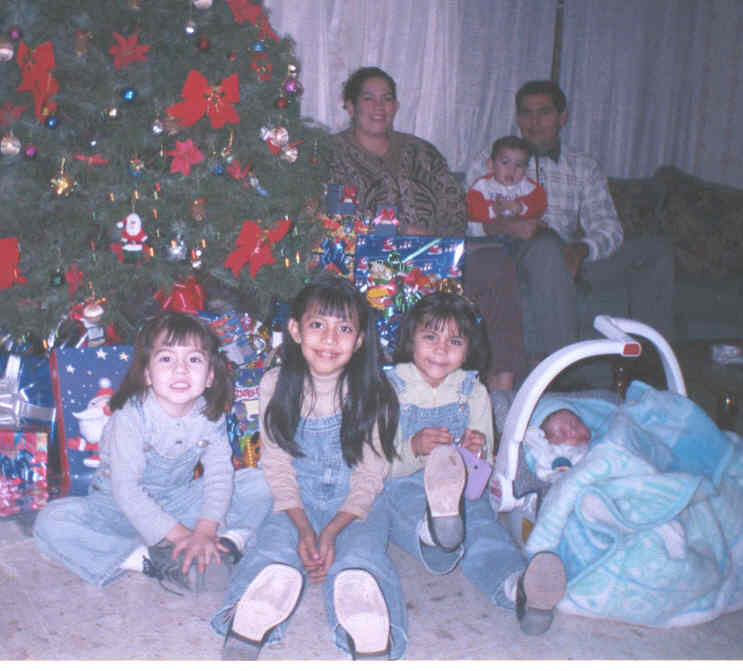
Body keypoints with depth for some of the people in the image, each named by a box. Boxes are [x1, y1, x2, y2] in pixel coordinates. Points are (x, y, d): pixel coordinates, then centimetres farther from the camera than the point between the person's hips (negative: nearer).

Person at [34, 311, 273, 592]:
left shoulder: (210, 416, -11)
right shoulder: (131, 418, -24)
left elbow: (219, 473, -13)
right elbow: (125, 487, -26)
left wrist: (205, 530, -29)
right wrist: (178, 534, -28)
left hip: (181, 502, 3)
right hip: (124, 507, -2)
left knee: (260, 482, -11)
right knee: (52, 522, -31)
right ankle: (150, 561, -32)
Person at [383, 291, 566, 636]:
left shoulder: (474, 393, 15)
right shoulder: (391, 388, 7)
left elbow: (483, 469, 15)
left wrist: (478, 453, -10)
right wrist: (412, 450, -23)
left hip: (462, 490, 2)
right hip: (402, 487, -1)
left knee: (481, 526, -33)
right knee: (409, 506, -39)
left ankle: (518, 586, -62)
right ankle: (436, 528, -74)